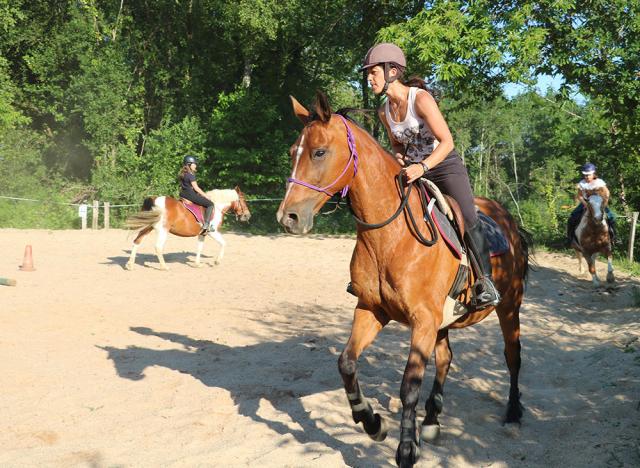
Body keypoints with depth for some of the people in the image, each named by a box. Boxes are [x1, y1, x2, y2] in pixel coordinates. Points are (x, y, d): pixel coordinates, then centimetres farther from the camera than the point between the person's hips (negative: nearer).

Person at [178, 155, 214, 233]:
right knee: (210, 204, -7)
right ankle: (206, 225, -16)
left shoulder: (182, 174, 13)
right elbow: (196, 188, -15)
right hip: (190, 194, -10)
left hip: (183, 194, 10)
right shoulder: (191, 175, -14)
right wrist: (206, 196, -4)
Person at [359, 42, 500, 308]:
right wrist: (399, 156, -5)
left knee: (467, 219, -23)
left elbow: (447, 142, -20)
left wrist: (422, 166, -34)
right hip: (413, 171, 7)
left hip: (445, 167, -7)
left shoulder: (421, 98, -17)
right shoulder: (384, 112, 3)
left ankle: (485, 280, -11)